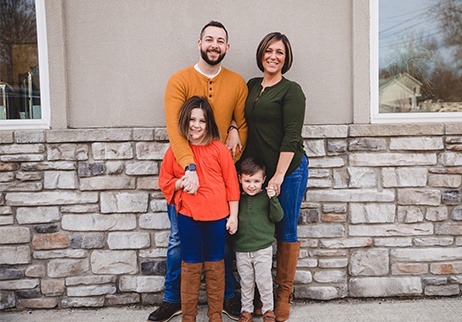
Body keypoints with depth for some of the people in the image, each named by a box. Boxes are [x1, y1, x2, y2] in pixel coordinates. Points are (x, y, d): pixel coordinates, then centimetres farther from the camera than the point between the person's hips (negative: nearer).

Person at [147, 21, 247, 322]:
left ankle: (228, 296, 30)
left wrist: (233, 147, -13)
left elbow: (243, 125, 3)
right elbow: (174, 127, -17)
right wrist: (190, 167, -28)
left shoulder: (237, 83, 3)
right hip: (186, 171, -1)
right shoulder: (179, 80, -6)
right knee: (178, 239, 10)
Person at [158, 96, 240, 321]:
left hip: (217, 216, 0)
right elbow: (164, 181, 9)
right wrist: (180, 183, -12)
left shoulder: (219, 149, -3)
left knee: (215, 265, 13)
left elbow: (231, 184, -1)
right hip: (188, 217, 1)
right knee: (190, 265, 12)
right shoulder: (175, 150, 1)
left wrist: (233, 216, -1)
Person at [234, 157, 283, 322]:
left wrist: (273, 199, -21)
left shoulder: (266, 196, -4)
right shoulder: (238, 198, 2)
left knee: (264, 281, 7)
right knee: (246, 282, 14)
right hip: (241, 249, 2)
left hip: (263, 248, -2)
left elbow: (277, 217, -11)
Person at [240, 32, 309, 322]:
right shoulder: (252, 86, 11)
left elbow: (291, 136, -13)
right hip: (257, 170, 5)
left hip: (288, 170, -5)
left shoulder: (291, 90, -7)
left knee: (286, 231, 6)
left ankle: (284, 293, 21)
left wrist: (279, 175, -17)